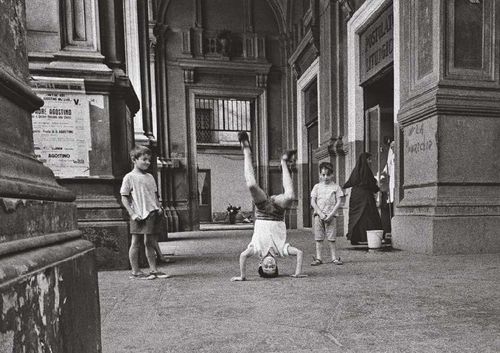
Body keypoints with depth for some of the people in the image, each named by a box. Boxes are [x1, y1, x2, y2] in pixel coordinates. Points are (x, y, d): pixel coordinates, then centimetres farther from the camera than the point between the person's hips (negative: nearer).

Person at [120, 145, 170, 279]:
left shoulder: (150, 177, 15)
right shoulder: (129, 177, -3)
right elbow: (124, 198, -5)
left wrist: (159, 207, 5)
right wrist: (132, 213, -12)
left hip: (153, 213, 6)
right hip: (139, 215, -6)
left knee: (150, 242, 11)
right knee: (135, 242, 4)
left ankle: (153, 270, 18)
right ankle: (135, 271, 14)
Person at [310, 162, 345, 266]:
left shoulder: (336, 187, 5)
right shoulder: (317, 187, 8)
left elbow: (338, 202, -1)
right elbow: (313, 202, 3)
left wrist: (331, 215, -10)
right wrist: (320, 213, -9)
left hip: (330, 216, -1)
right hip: (318, 215, 1)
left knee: (331, 238, 1)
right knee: (318, 238, 2)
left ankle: (334, 257, 10)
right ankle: (318, 258, 7)